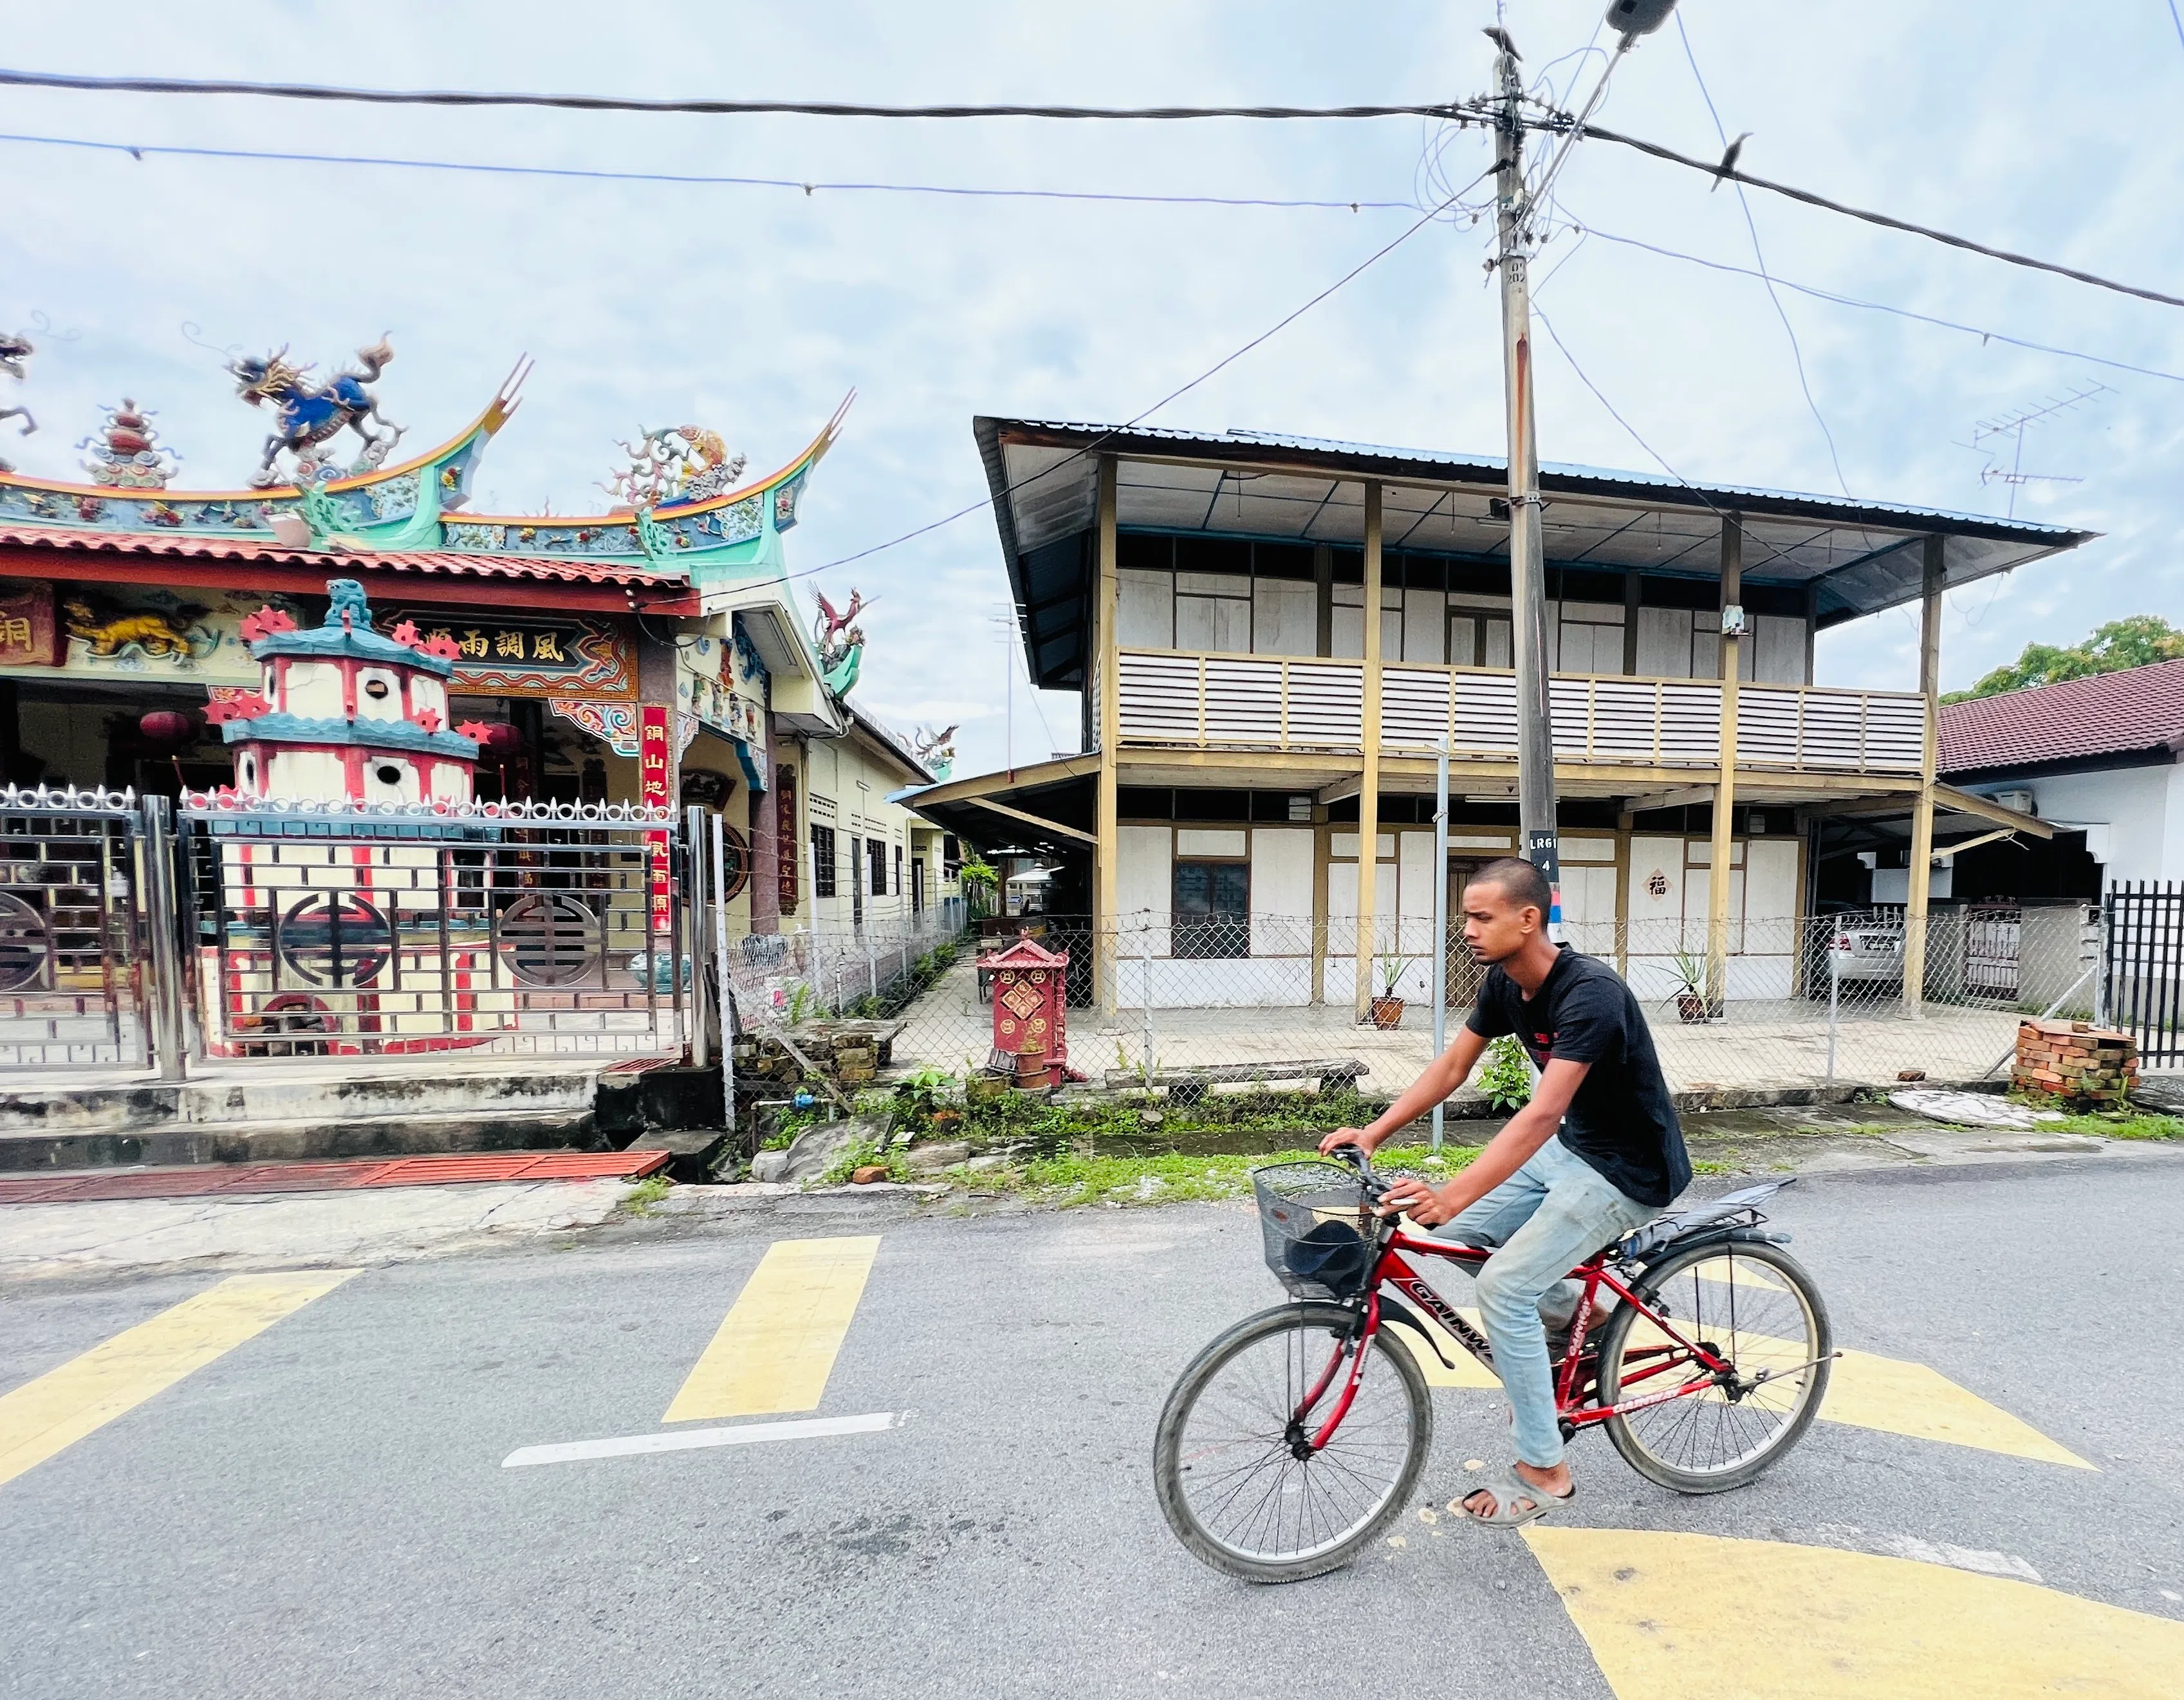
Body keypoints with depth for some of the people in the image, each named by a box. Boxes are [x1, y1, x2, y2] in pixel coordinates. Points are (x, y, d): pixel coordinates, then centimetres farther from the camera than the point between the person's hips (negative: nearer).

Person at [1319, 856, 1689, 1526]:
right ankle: (1572, 1307, 23)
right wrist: (1372, 1133, -11)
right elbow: (1452, 1066, -1)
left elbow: (1542, 1114, -38)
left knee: (1503, 1287, -14)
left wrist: (1451, 1196, -45)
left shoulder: (1589, 993, -30)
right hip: (1571, 1146, 8)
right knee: (1456, 1232, 2)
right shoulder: (1505, 981, -5)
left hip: (1629, 1170, -8)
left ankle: (1542, 1470, 6)